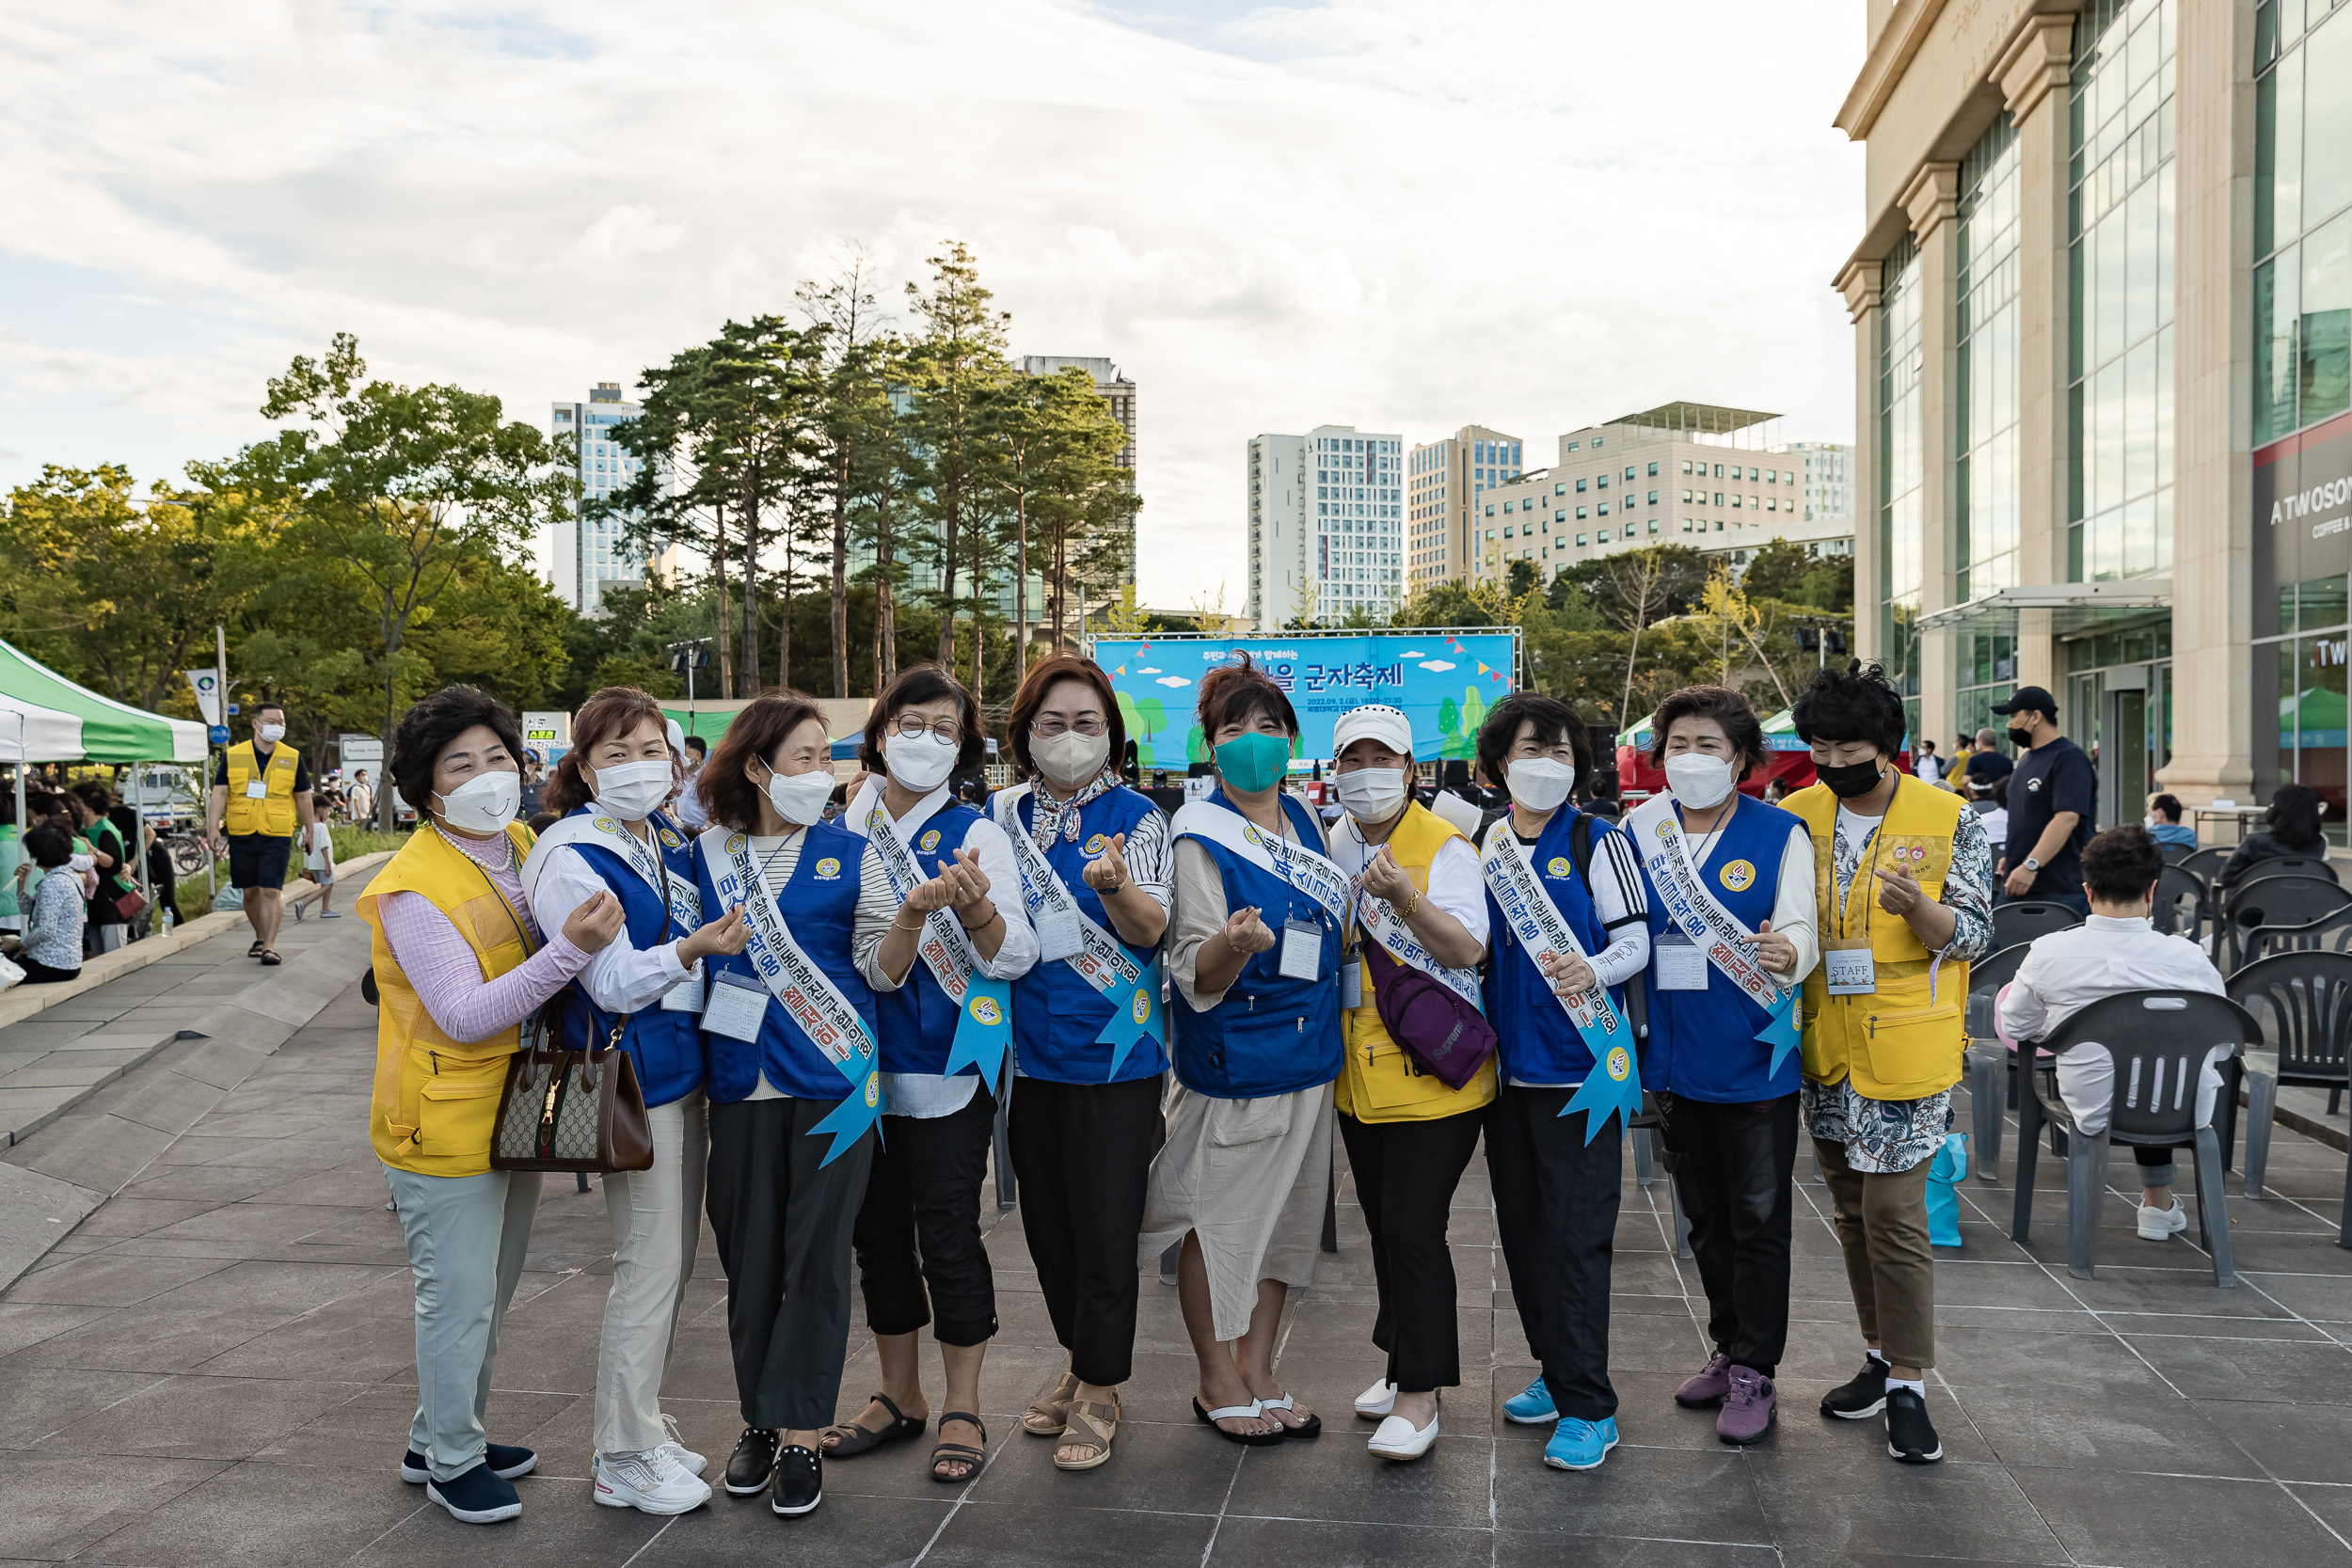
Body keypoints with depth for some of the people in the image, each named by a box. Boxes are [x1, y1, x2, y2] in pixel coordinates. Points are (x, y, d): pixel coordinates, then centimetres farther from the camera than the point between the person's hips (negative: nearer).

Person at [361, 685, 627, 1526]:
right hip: (445, 1126, -8)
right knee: (458, 1299, 4)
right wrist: (570, 949, -38)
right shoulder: (410, 887, -21)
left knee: (488, 1294, 20)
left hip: (515, 1112, 8)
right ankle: (452, 1461, 25)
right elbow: (466, 1016, -29)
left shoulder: (523, 848, 3)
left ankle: (438, 1438, 39)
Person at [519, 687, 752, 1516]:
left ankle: (644, 1422, 30)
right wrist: (690, 949, -34)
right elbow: (616, 982, -19)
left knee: (675, 1258, 15)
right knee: (649, 1267, -2)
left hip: (685, 1069, 8)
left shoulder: (672, 841, 10)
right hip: (631, 1078, -8)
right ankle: (621, 1460, 13)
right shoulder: (573, 859, -14)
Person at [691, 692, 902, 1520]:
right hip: (742, 1081, 2)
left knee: (816, 1252, 1)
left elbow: (882, 969, -3)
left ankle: (801, 1434, 12)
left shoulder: (851, 851, 2)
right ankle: (760, 1418, 26)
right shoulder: (708, 852, 6)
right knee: (748, 1254, 9)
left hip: (833, 1077, -2)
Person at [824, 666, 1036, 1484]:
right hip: (862, 1065, 5)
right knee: (878, 1231, 13)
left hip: (947, 1065, -4)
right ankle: (899, 1395, 30)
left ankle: (963, 1408, 17)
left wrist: (978, 906, -32)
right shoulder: (842, 831, 6)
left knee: (947, 1233, 1)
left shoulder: (973, 832, -6)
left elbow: (1014, 958, -14)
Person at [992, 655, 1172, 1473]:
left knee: (1104, 1224, 0)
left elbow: (1150, 929, -17)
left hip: (1114, 1048, -4)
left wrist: (1115, 884, -36)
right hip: (1028, 1046, 4)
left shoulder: (1136, 817, -5)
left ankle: (1099, 1390, 17)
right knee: (1046, 1215, 15)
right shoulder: (1000, 815, 6)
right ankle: (1078, 1359, 34)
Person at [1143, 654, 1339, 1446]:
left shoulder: (1303, 821, 7)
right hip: (1232, 1055, -7)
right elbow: (1194, 974, -19)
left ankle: (1258, 1369, 29)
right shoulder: (1200, 833, -12)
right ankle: (1218, 1383, 21)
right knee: (1219, 1218, 4)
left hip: (1309, 1054, 7)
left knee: (1284, 1213, 15)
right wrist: (1234, 944, -37)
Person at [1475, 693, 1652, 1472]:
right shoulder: (1482, 843, 10)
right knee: (1522, 1226, 13)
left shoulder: (1599, 841, -4)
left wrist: (1593, 971, -26)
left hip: (1578, 1064, -5)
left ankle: (1588, 1407, 4)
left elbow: (1635, 941, -7)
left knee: (1575, 1233, -5)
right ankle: (1555, 1371, 29)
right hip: (1505, 1062, 6)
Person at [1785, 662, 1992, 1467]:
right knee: (1853, 1211, 14)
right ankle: (1881, 1356, 29)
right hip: (1826, 1051, 5)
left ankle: (1908, 1385, 7)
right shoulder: (1796, 818, 4)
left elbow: (1973, 935, -6)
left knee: (1894, 1213, -6)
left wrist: (1917, 908, -26)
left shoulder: (1950, 821, -6)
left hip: (1907, 1052, -4)